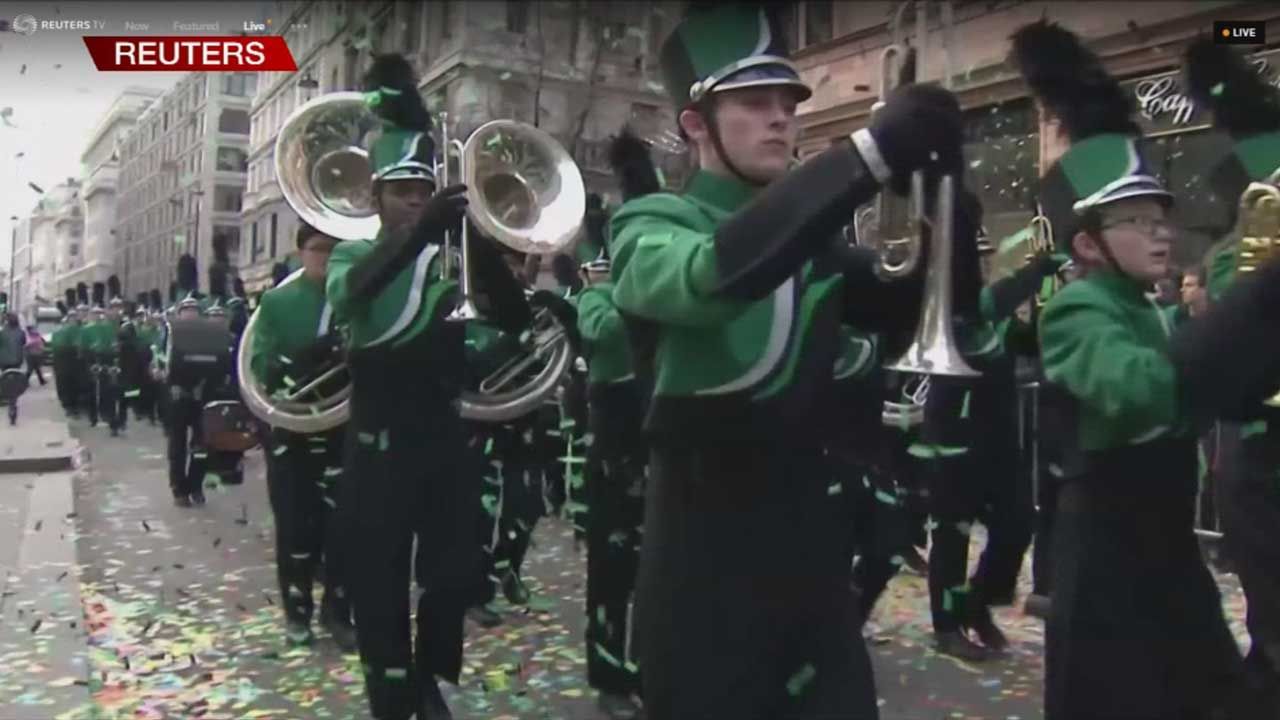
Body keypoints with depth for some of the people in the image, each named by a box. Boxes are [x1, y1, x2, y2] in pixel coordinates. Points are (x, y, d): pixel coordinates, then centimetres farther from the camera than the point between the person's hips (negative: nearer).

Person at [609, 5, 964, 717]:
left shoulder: (812, 237, 9)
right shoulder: (650, 225, -8)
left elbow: (924, 309, 7)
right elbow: (710, 275, -31)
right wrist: (875, 149, -36)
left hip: (811, 546, 5)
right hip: (705, 560, -5)